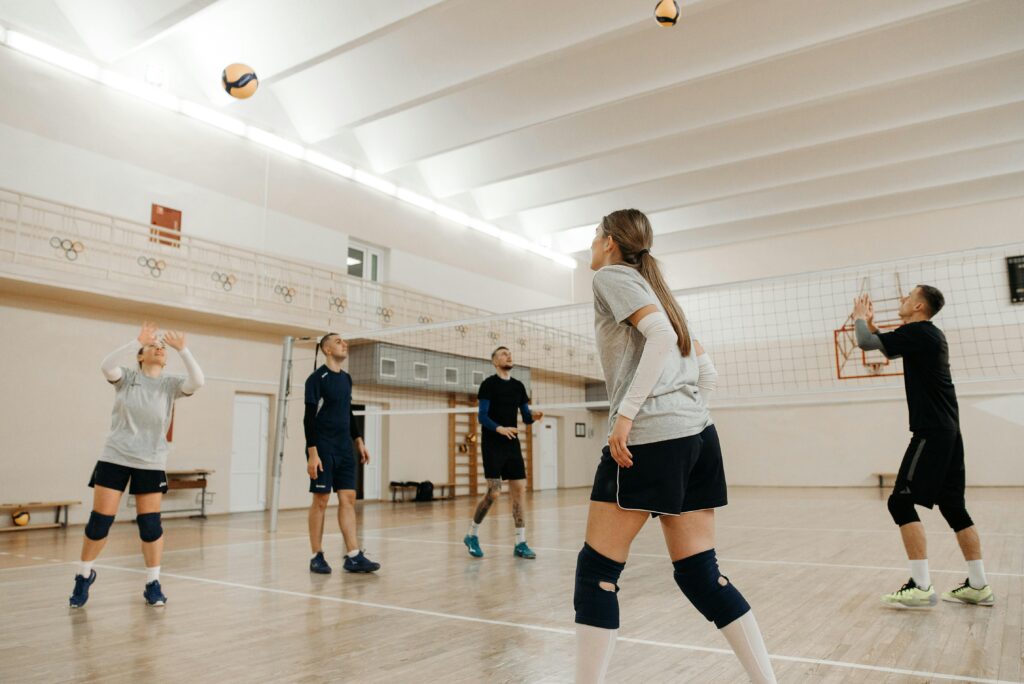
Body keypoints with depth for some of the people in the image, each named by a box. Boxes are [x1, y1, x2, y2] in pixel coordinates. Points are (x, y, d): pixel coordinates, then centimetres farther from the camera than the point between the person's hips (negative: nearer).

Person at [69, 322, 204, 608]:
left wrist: (182, 349, -26)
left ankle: (153, 583, 13)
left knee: (151, 524, 0)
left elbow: (197, 382, -19)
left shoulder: (170, 384, 0)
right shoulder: (127, 377, 0)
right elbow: (106, 366, -21)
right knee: (100, 520, 2)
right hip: (115, 458, 0)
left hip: (151, 464, 1)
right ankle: (84, 574, 26)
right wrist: (137, 340, -29)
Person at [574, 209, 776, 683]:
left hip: (650, 435, -9)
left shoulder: (612, 275, 1)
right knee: (699, 573, 11)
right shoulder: (649, 282, 25)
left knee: (596, 570, 0)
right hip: (697, 431, 9)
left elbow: (661, 336, -15)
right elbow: (685, 355, 23)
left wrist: (626, 411, -19)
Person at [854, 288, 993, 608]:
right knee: (952, 506, 13)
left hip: (931, 433, -10)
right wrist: (870, 322, 24)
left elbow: (864, 342, -13)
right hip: (947, 430, 10)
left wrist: (859, 319, 7)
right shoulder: (928, 335, 16)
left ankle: (921, 588, -10)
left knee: (901, 501, -9)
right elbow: (890, 349, 33)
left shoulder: (917, 332, -12)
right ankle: (978, 586, 18)